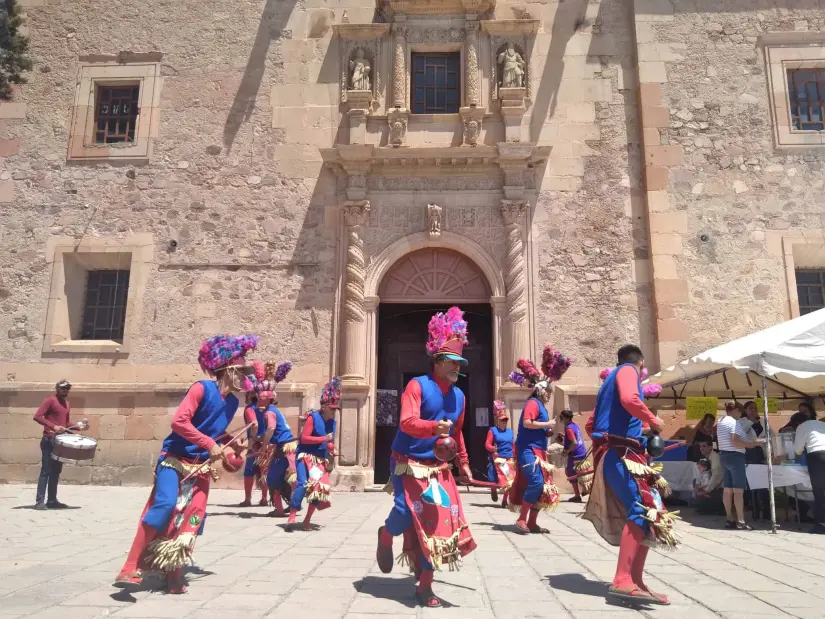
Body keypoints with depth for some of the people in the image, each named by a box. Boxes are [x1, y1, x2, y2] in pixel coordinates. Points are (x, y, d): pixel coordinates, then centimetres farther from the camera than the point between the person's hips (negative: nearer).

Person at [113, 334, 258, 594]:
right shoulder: (202, 388, -15)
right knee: (165, 504, -25)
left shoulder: (233, 402, 7)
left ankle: (175, 574, 12)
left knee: (192, 518, 0)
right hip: (174, 459, -7)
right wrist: (210, 445, -24)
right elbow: (179, 421, -25)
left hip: (201, 466, 7)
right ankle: (130, 569, -18)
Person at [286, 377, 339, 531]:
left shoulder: (332, 422, 7)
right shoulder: (313, 417, -11)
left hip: (321, 459, 6)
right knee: (303, 483, -23)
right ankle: (292, 516, -15)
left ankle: (307, 520, 13)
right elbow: (304, 438, -17)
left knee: (320, 488, 0)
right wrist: (324, 439, -18)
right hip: (306, 456, -6)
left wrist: (332, 451, 0)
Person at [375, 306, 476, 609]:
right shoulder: (417, 385, -12)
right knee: (406, 513, -18)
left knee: (440, 521, -2)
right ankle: (386, 536, 22)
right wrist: (435, 427, -42)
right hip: (409, 464, -5)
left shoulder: (459, 396, 8)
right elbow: (407, 422, -25)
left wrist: (464, 464, 23)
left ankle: (425, 586, 11)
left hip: (439, 468, 6)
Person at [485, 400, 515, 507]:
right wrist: (493, 448, -29)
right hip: (497, 459, -4)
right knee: (495, 480, 1)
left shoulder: (510, 431, 10)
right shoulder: (493, 430, -4)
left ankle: (505, 500, 14)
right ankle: (493, 490, 37)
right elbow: (487, 444, -10)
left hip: (509, 459, 4)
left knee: (509, 481, -1)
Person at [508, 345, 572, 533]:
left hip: (538, 451, 10)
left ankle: (532, 522, 13)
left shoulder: (542, 406, 19)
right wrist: (546, 424, -15)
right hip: (528, 450, -10)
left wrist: (548, 432, 8)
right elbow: (527, 423, -23)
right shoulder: (533, 403, -9)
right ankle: (521, 520, -12)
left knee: (544, 486, 8)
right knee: (537, 482, -19)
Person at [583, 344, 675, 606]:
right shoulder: (628, 370, 0)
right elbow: (629, 399, -24)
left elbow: (594, 422, 30)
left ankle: (634, 582, 11)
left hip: (616, 452, 10)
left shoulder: (612, 378, 28)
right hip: (621, 452, -10)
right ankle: (623, 581, -26)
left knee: (640, 514, 10)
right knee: (644, 510, -20)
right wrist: (654, 421, -8)